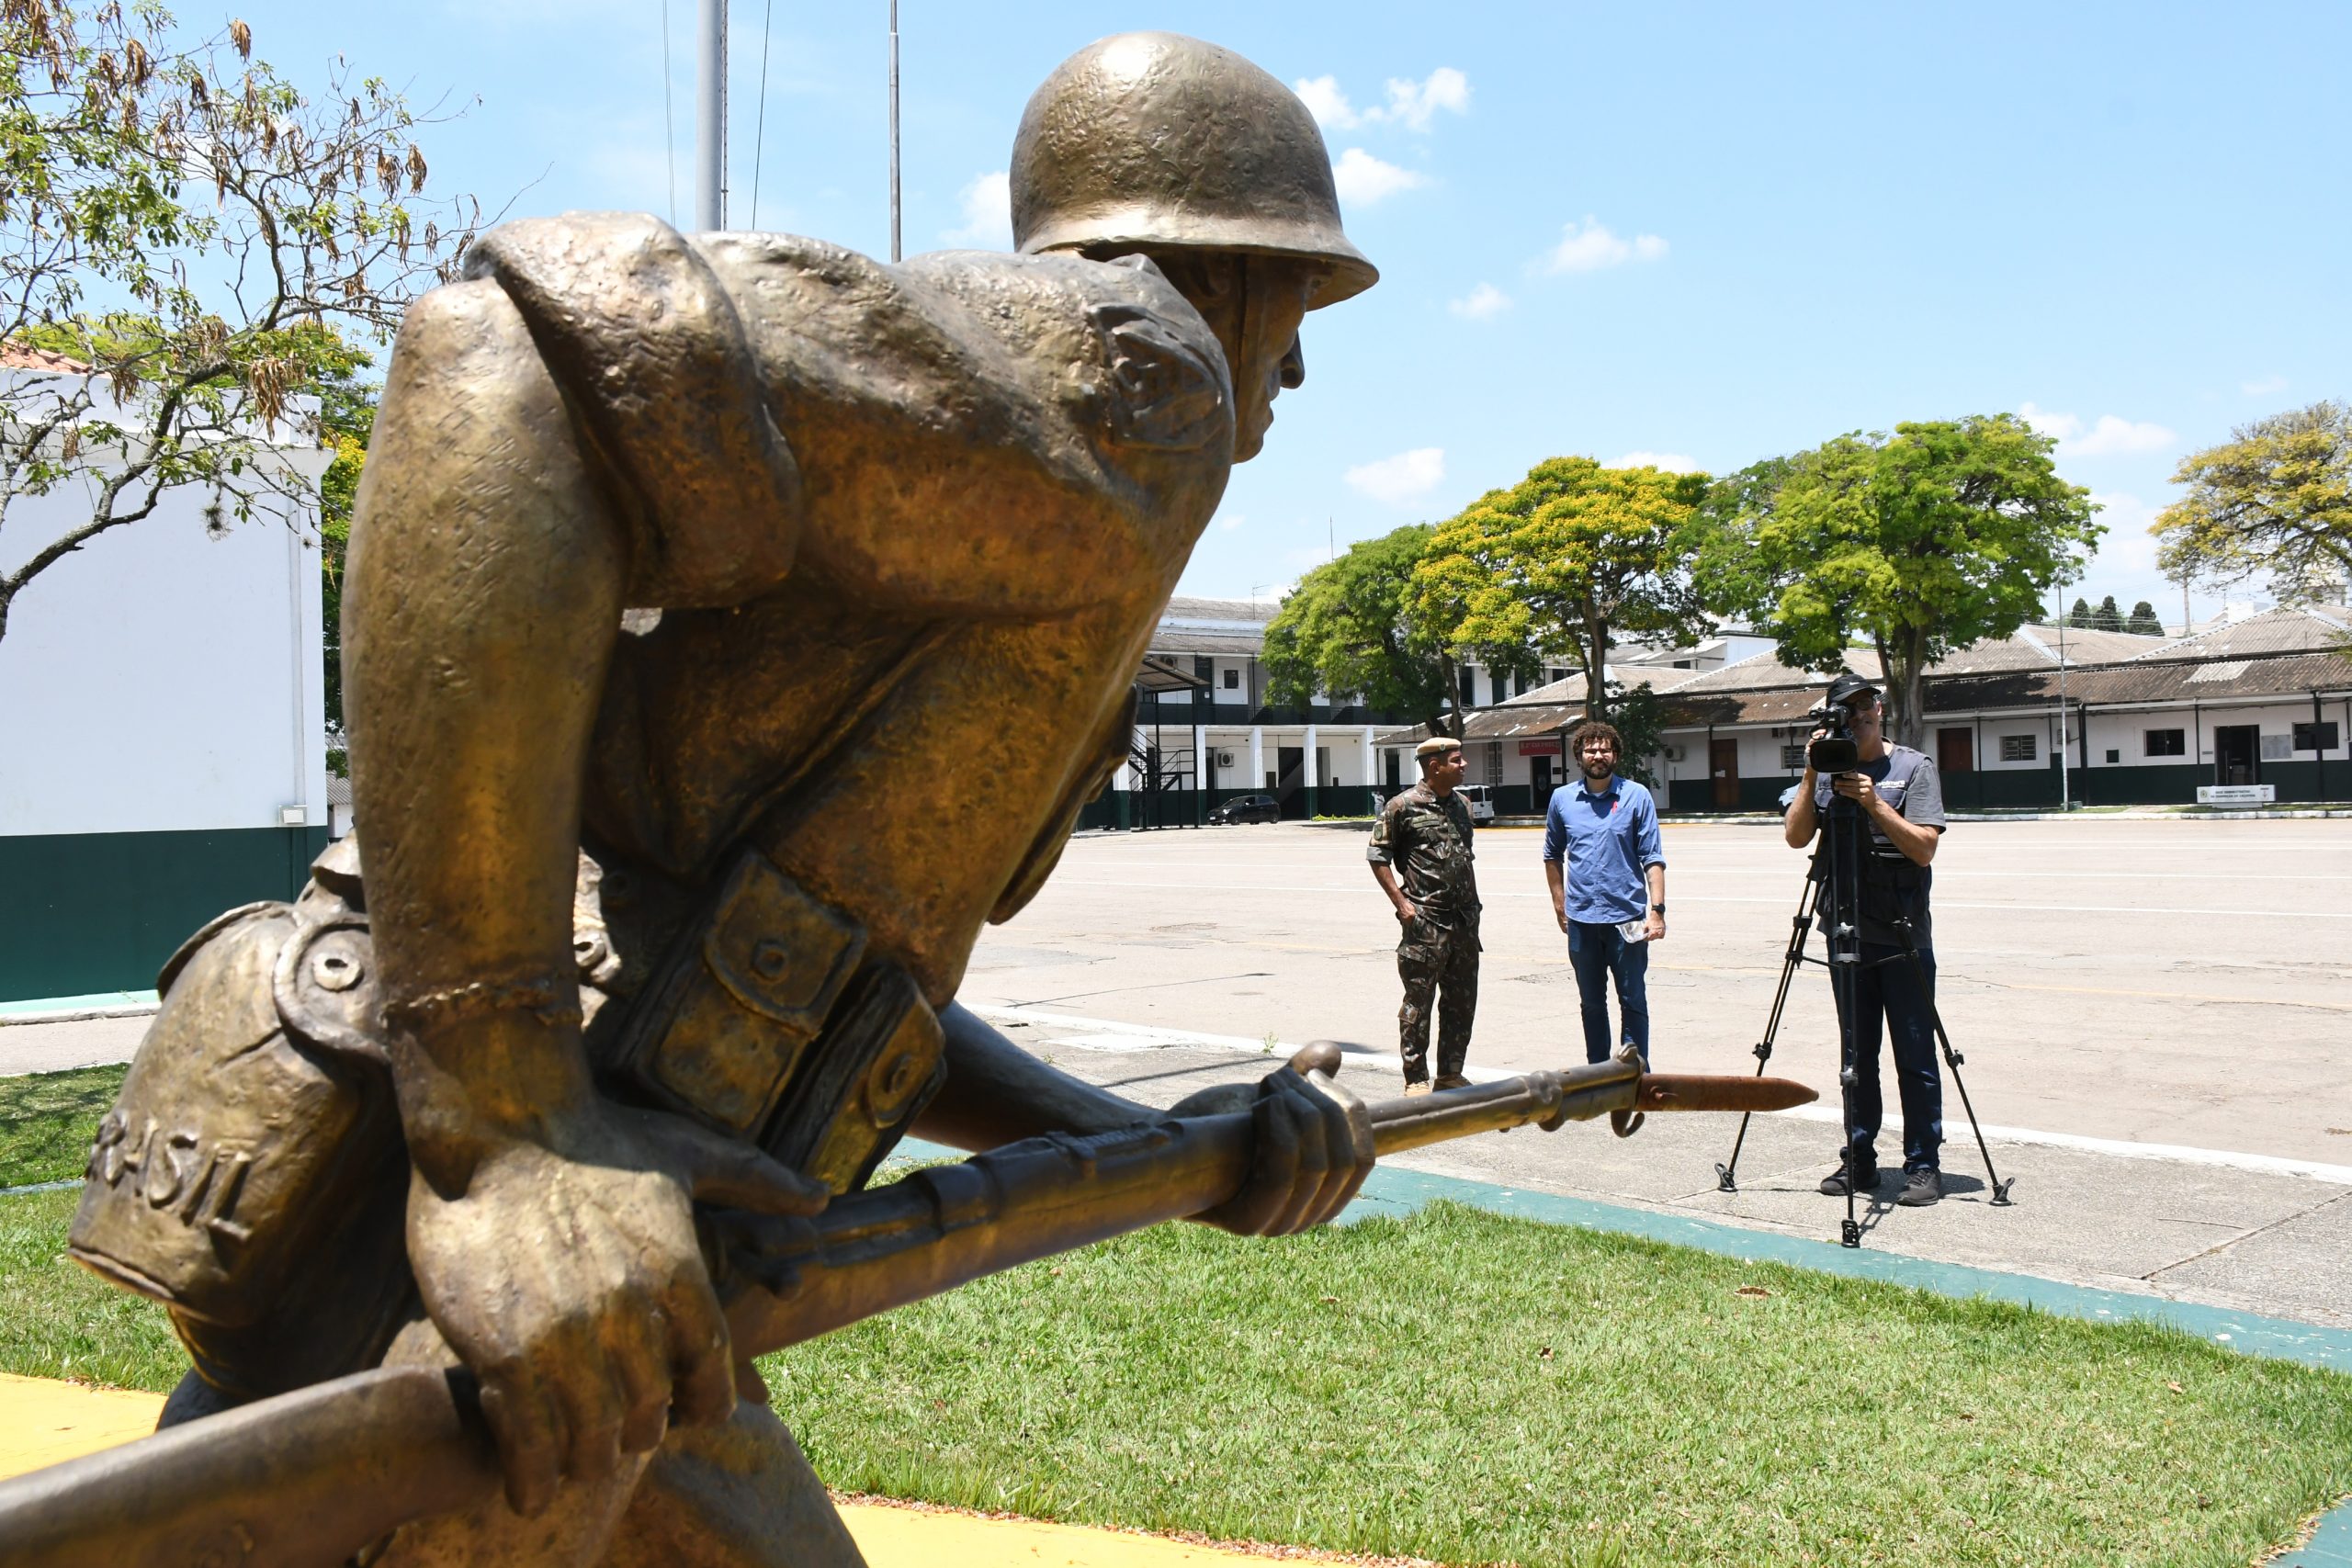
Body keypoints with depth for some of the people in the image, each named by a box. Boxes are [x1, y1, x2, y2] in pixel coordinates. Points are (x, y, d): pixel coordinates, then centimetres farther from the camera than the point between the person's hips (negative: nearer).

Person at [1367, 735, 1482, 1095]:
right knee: (1419, 1001, -1)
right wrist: (1401, 903, -11)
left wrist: (1472, 902, 15)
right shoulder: (1403, 806, -8)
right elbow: (1377, 856, -6)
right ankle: (1416, 1079, 7)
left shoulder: (1460, 804, 12)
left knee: (1462, 1001, 11)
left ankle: (1451, 1074, 22)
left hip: (1465, 920, 7)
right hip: (1424, 920, -7)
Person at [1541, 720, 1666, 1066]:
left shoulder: (1636, 796, -1)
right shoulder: (1562, 799, 7)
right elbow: (1552, 854, 18)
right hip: (1581, 919, 3)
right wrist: (1559, 901, 12)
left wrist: (1657, 909, -11)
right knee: (1591, 1004, 12)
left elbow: (1653, 858, -3)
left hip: (1627, 917, -3)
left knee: (1633, 1001, 1)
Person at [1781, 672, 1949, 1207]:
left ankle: (1924, 1165, 7)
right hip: (1847, 937, 4)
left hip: (1903, 939, -4)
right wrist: (1812, 775, -12)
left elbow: (1924, 847, -11)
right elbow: (1796, 836, -3)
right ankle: (1858, 1160, 19)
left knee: (1914, 1057, 0)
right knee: (1857, 1056, 11)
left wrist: (1875, 804, -22)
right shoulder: (1827, 771, 7)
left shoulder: (1914, 768, -2)